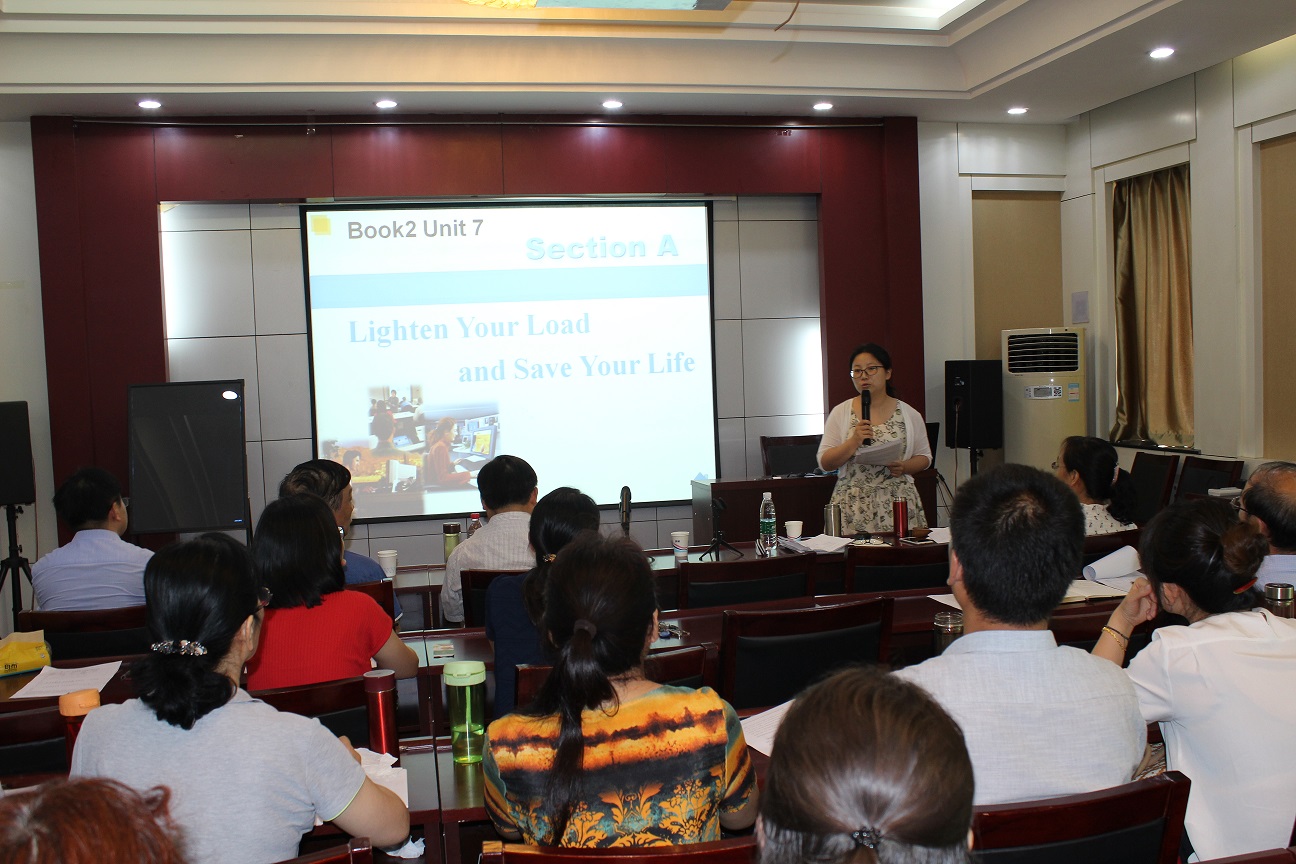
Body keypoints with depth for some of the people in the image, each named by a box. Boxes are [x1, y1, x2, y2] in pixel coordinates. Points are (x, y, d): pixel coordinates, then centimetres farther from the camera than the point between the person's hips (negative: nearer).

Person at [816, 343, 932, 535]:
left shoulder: (909, 415, 8)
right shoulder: (840, 413, 6)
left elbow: (925, 457, 15)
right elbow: (824, 463, 3)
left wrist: (904, 467, -5)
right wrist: (853, 442, -11)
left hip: (898, 503, 1)